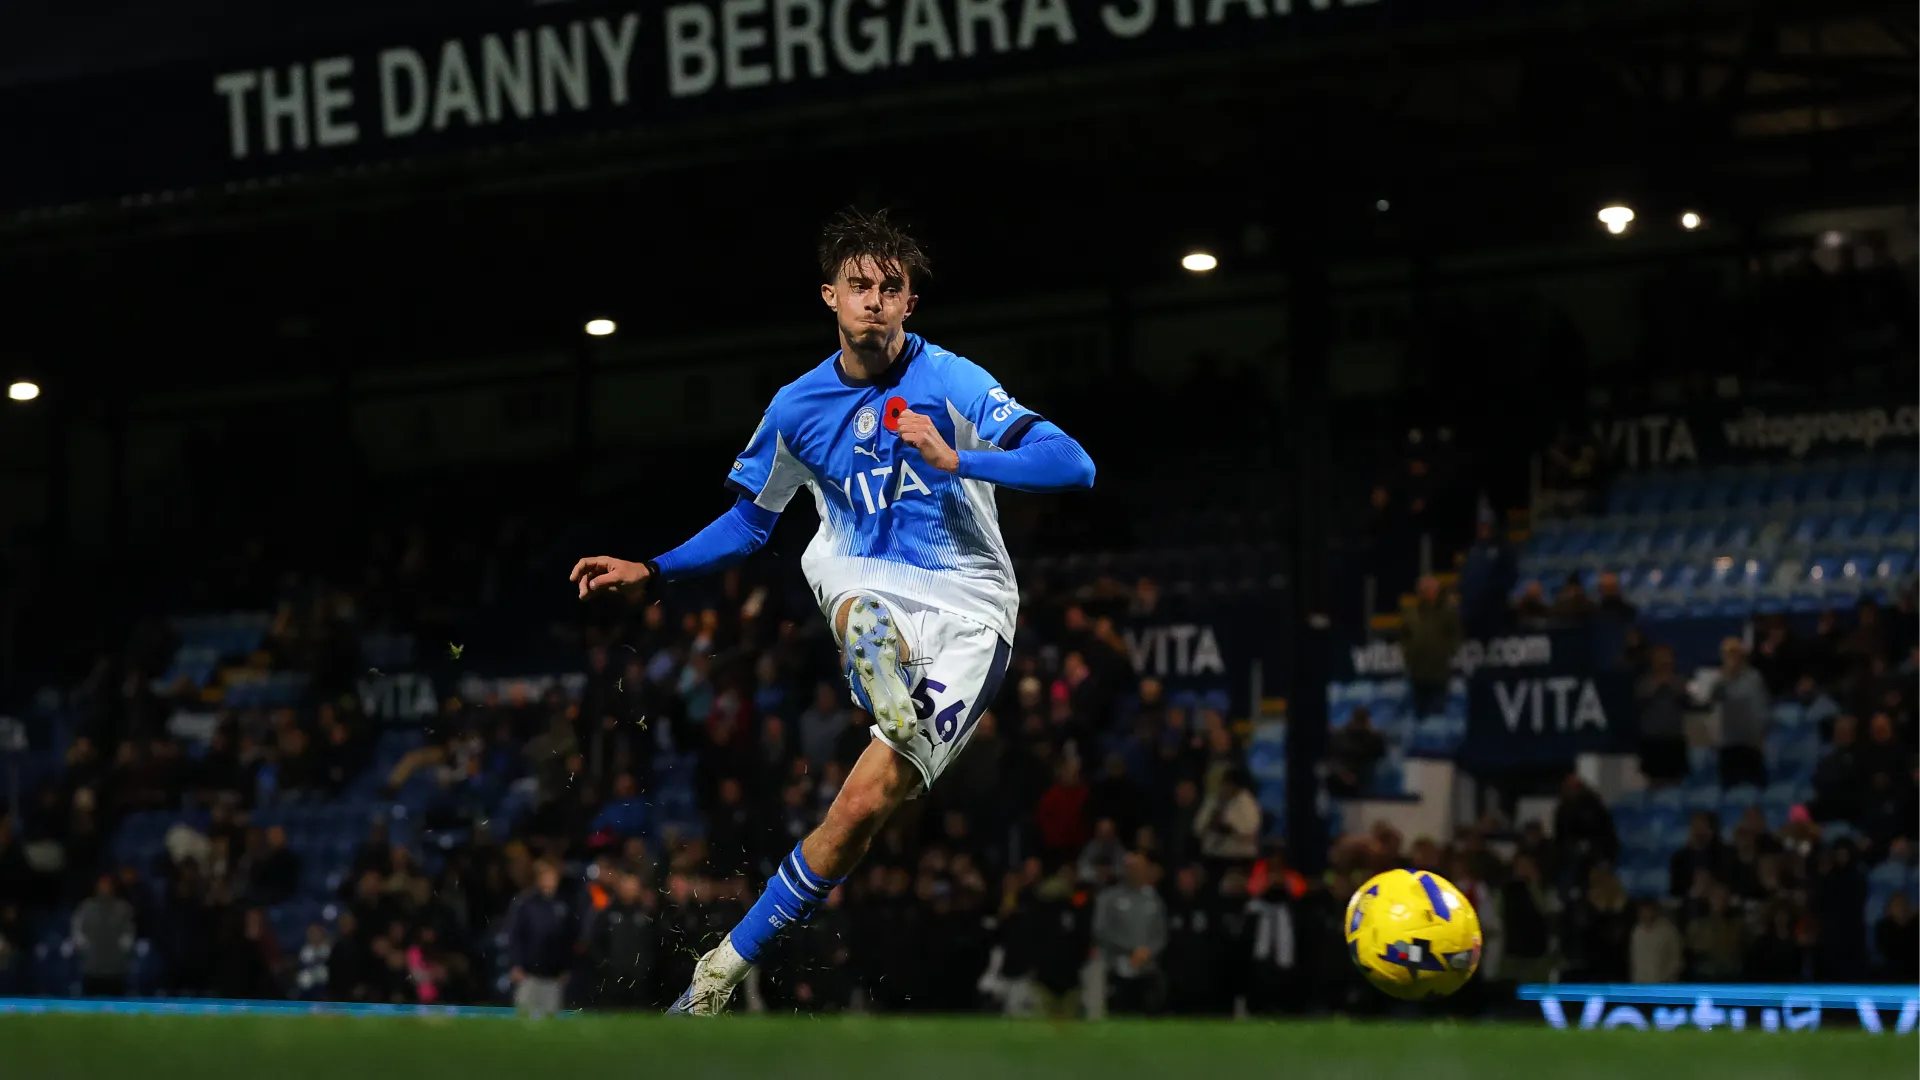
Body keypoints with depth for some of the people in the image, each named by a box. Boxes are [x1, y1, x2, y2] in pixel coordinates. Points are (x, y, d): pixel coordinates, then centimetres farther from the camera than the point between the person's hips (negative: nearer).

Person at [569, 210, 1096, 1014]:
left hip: (965, 615, -4)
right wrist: (650, 571, 7)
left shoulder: (950, 382, -9)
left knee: (863, 805, -14)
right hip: (866, 584, 4)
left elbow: (1073, 466, -18)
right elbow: (748, 522, 19)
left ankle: (730, 962, -5)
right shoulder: (799, 408, 5)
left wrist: (955, 459, -30)